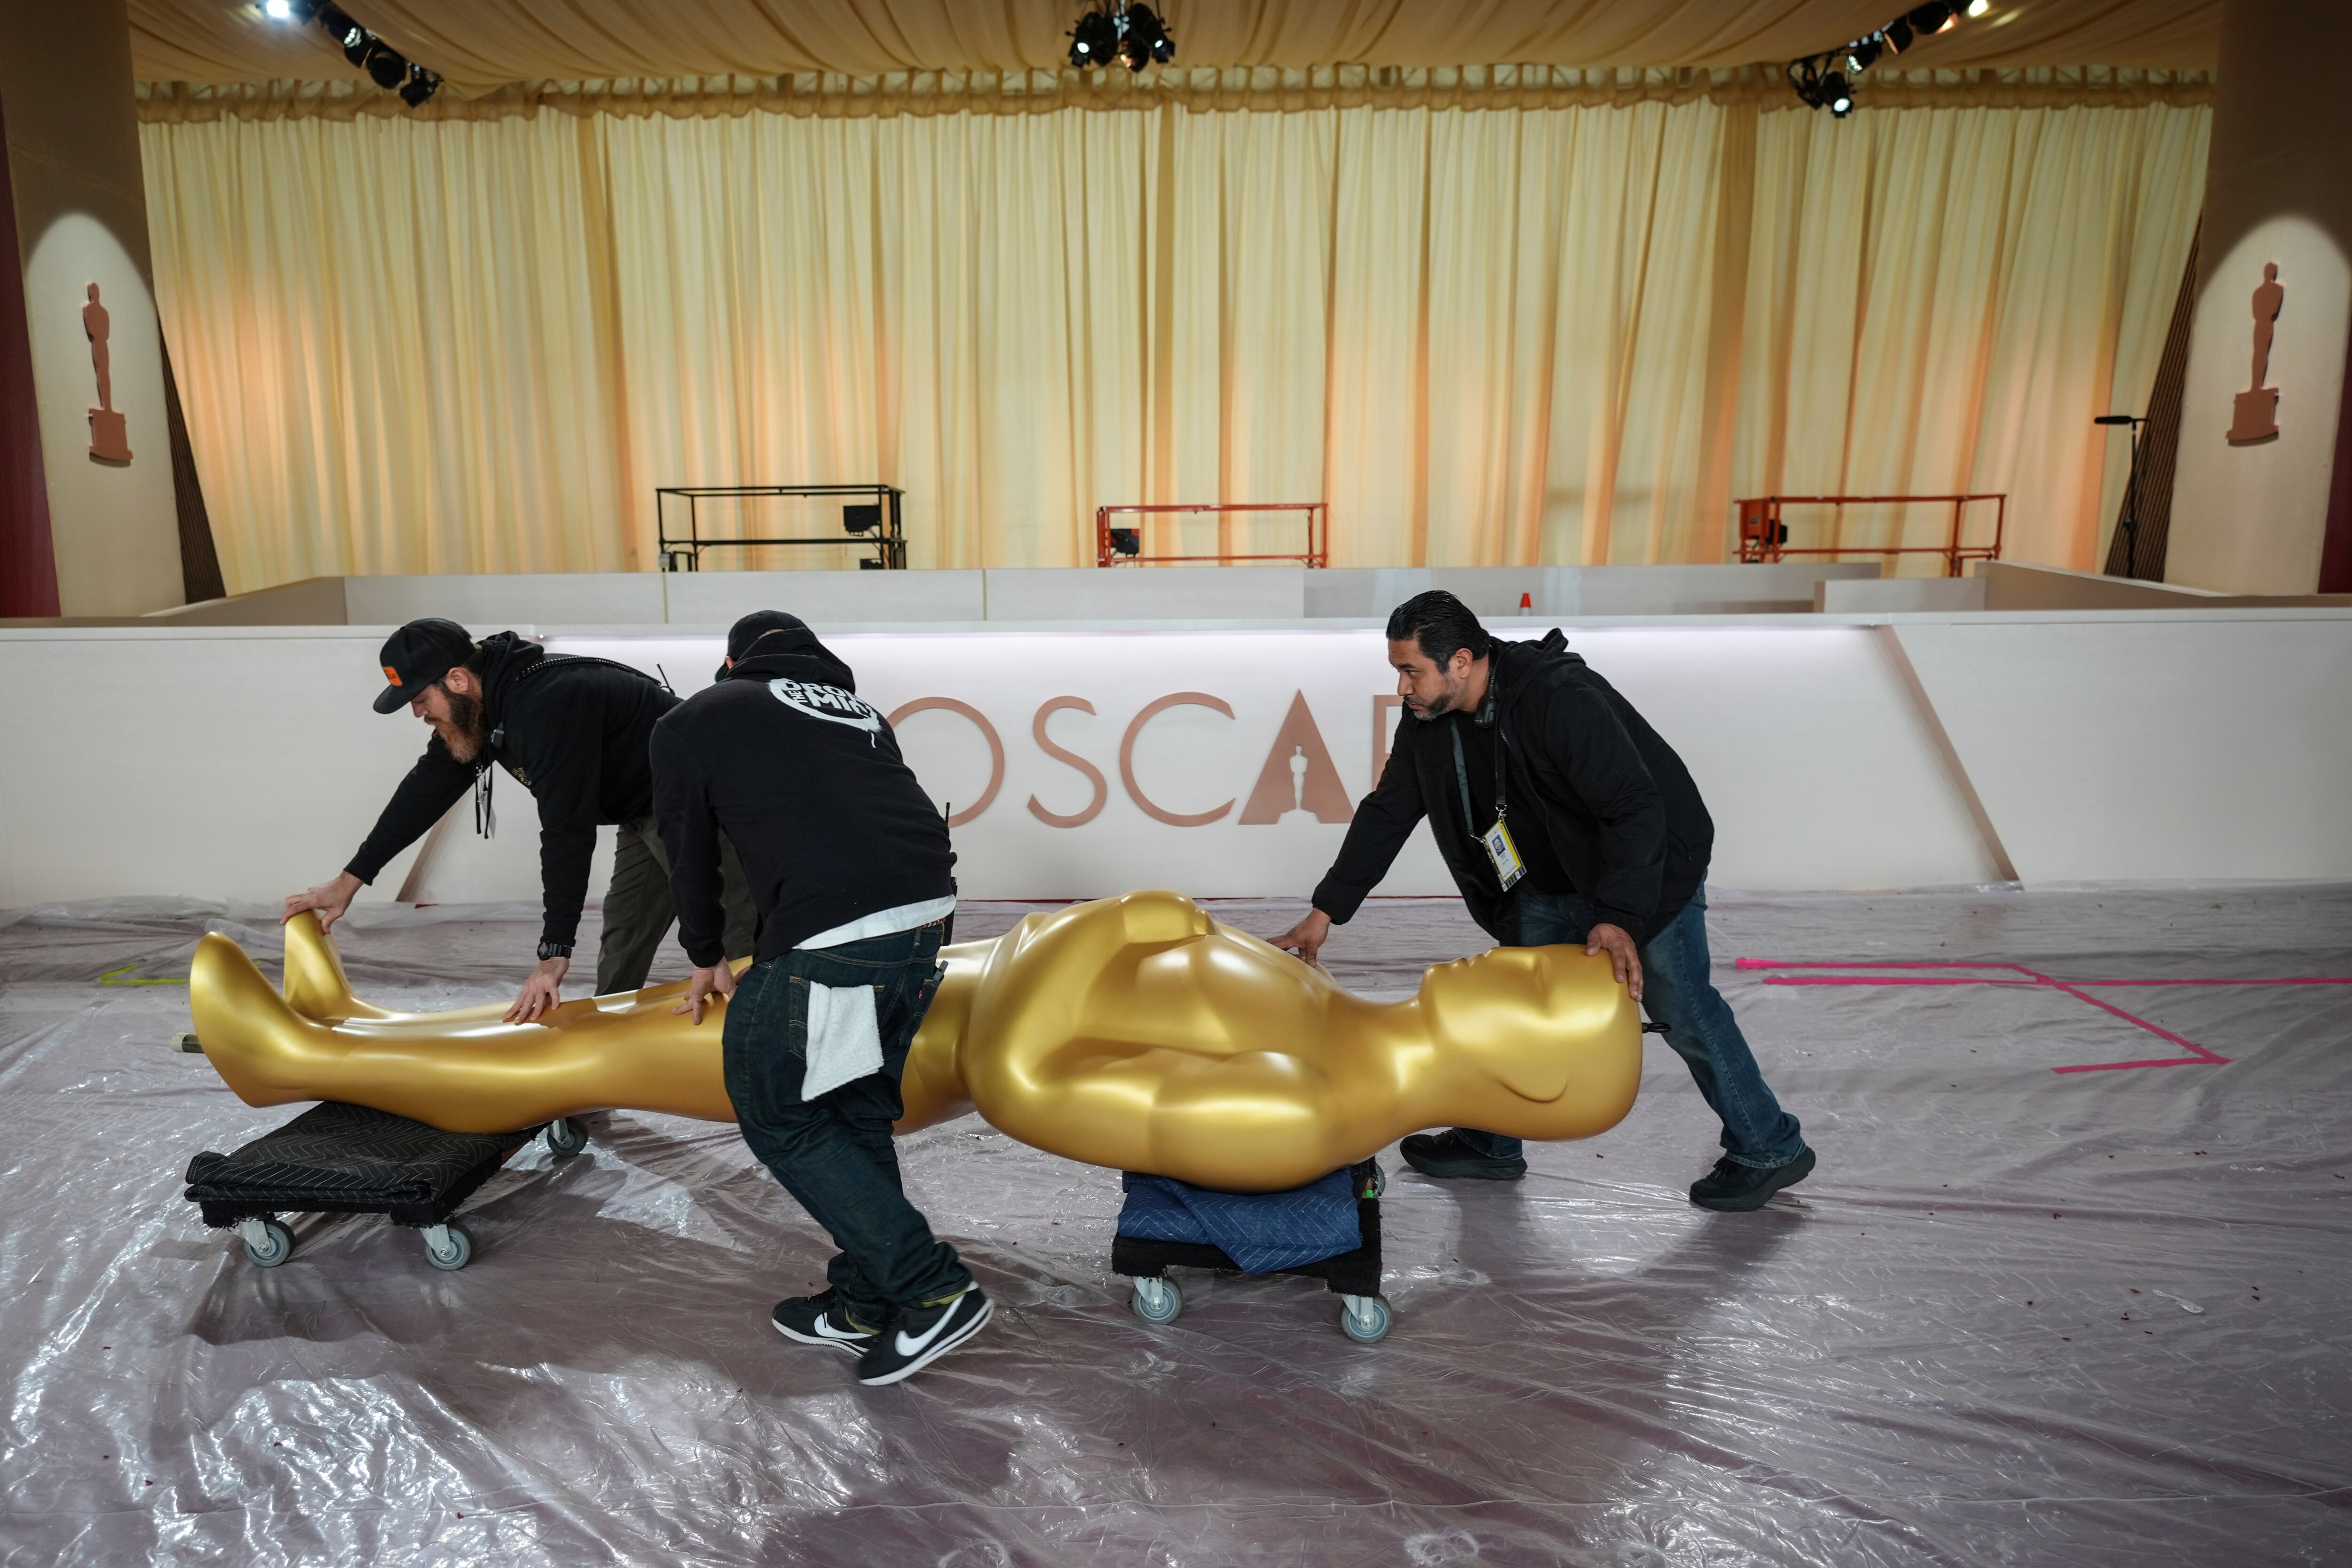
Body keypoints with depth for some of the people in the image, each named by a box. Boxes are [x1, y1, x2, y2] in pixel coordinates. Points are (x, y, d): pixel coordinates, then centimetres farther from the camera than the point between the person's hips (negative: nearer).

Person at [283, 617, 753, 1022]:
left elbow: (568, 831, -33)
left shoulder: (549, 704, -32)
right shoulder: (475, 706, 1)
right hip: (643, 813, 10)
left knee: (734, 958, -13)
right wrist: (349, 881, 14)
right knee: (619, 951, 16)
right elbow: (428, 788, 11)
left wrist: (555, 955, -31)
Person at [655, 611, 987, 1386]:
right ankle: (865, 1303, 29)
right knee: (861, 1109, 21)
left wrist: (706, 958, 38)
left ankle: (932, 1288, 9)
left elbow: (691, 852, 21)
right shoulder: (856, 707, 29)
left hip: (835, 934, -6)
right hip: (928, 911, 7)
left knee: (778, 1113, 11)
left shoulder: (692, 721, 16)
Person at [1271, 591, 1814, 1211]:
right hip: (1551, 881, 8)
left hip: (1650, 869, -7)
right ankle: (1490, 1143, 25)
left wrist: (1618, 917, -40)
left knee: (1682, 1010, -1)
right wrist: (1326, 911, -7)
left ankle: (1770, 1149, 17)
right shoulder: (1429, 721, -9)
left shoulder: (1562, 700, -33)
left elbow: (1637, 810, -33)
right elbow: (1387, 814, -3)